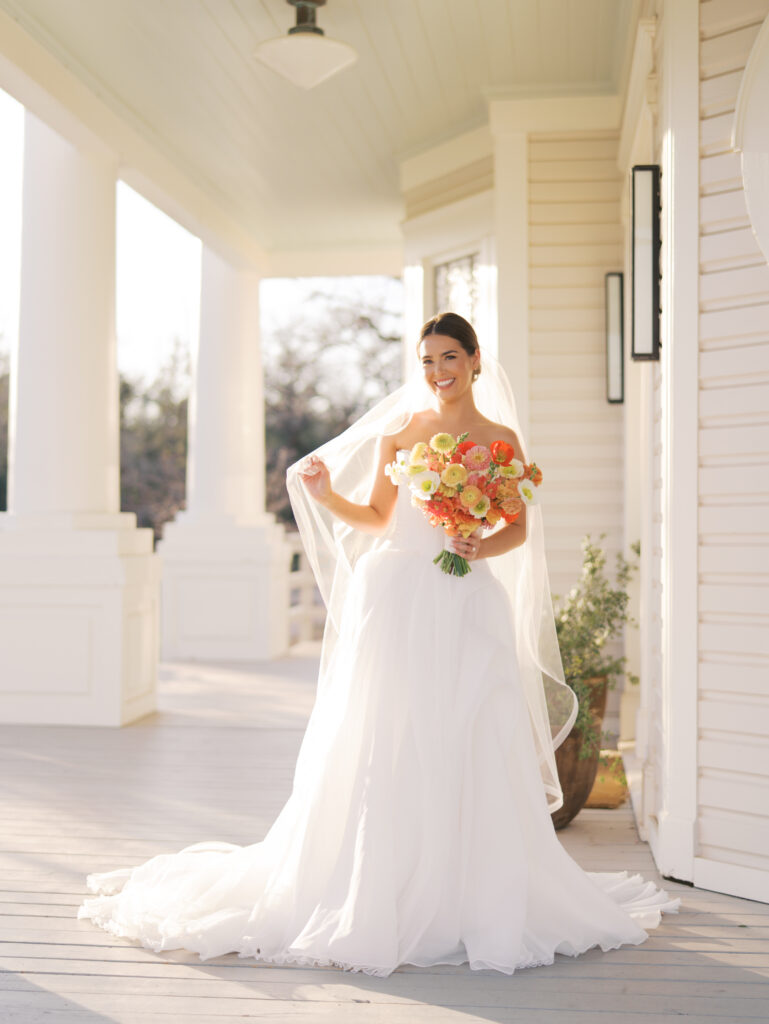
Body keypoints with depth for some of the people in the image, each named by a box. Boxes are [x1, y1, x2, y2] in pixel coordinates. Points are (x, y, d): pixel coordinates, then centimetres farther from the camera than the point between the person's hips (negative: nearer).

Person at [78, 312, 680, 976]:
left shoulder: (502, 439, 7)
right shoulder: (399, 432, 9)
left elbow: (519, 527, 9)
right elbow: (377, 518, 15)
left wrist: (485, 548, -11)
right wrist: (326, 495, -1)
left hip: (467, 606, 0)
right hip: (396, 599, 1)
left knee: (470, 754, -1)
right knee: (383, 752, 0)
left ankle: (471, 903, 11)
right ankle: (380, 899, 9)